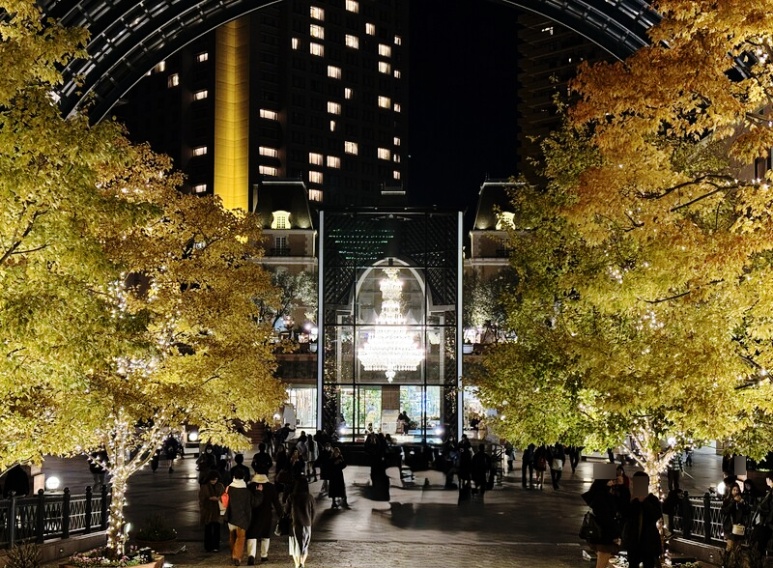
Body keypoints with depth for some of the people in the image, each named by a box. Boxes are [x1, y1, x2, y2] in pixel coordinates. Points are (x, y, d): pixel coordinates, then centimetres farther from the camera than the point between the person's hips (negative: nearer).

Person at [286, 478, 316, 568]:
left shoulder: (291, 497, -9)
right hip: (306, 525, 1)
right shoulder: (310, 498, -7)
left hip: (294, 524, -1)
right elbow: (313, 512, 0)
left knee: (295, 545, 12)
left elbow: (286, 510, 1)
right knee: (305, 546, 13)